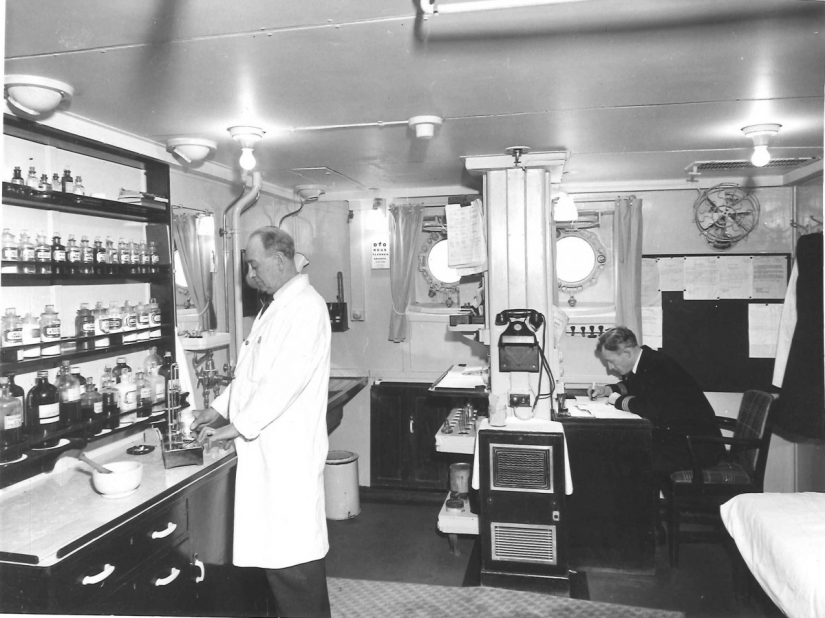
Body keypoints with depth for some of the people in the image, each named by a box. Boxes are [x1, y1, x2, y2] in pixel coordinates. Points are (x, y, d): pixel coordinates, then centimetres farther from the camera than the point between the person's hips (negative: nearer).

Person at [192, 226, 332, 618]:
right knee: (274, 551, 15)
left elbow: (285, 380, -22)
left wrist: (236, 427, -16)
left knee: (293, 555, 0)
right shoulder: (276, 306, 16)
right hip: (266, 450, 9)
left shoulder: (305, 306, -14)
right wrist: (220, 407, 12)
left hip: (289, 453, -9)